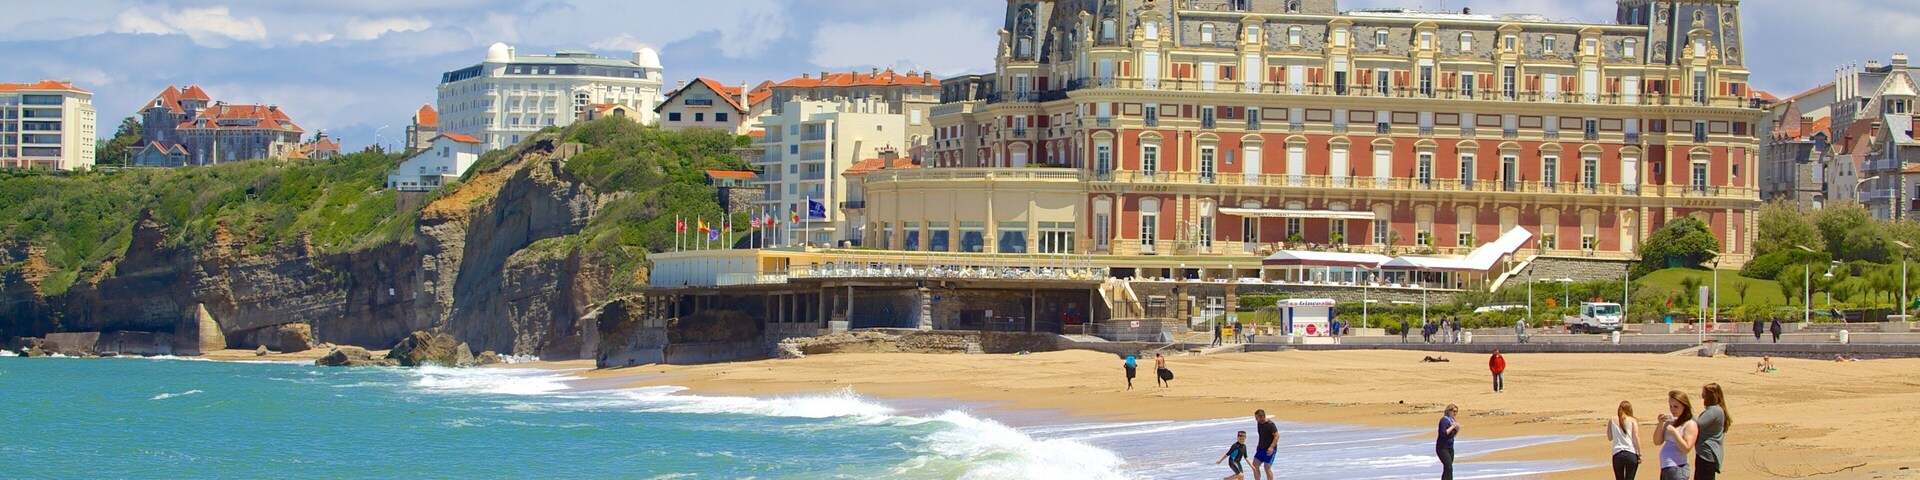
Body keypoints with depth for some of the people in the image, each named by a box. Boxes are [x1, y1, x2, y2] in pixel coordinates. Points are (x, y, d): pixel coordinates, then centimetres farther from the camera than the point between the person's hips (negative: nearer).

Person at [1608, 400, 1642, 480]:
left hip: (1617, 455, 1)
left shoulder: (1612, 421, 8)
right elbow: (1636, 437, -4)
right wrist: (1639, 454, 0)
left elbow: (1610, 437, 17)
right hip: (1631, 454, -1)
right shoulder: (1632, 420, 3)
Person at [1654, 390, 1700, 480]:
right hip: (1665, 468, 8)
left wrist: (1673, 431, -16)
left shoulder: (1691, 425, -5)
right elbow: (1657, 442, 10)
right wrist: (1660, 424, -2)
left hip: (1677, 469, -8)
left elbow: (1686, 449, -15)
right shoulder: (1670, 422, 15)